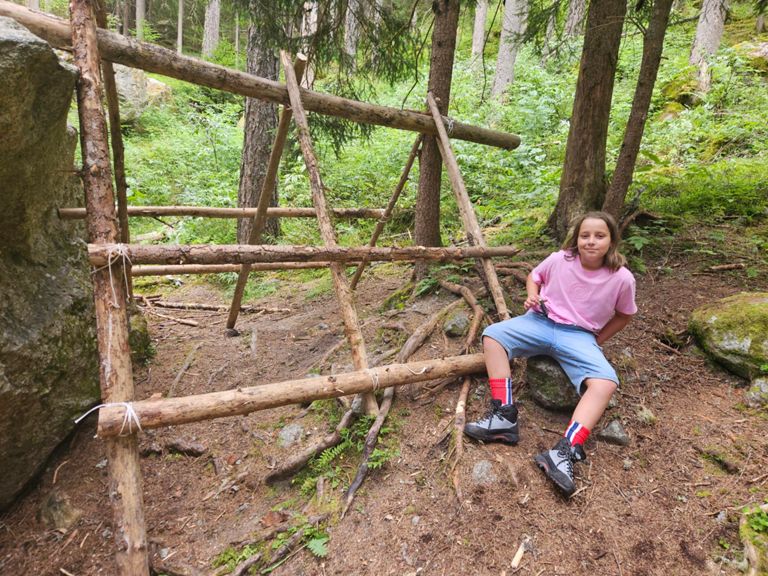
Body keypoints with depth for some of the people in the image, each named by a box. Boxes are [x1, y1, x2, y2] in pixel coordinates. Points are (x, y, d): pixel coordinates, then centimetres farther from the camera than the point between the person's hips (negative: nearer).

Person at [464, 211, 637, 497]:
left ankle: (565, 450, -31)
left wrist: (597, 340, 3)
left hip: (579, 336, -1)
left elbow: (624, 315, 11)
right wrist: (532, 295, -6)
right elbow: (534, 276, 16)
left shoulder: (622, 278, -8)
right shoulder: (559, 259, -6)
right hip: (541, 322, 2)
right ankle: (504, 415, -27)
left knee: (605, 382, -29)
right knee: (493, 334, -22)